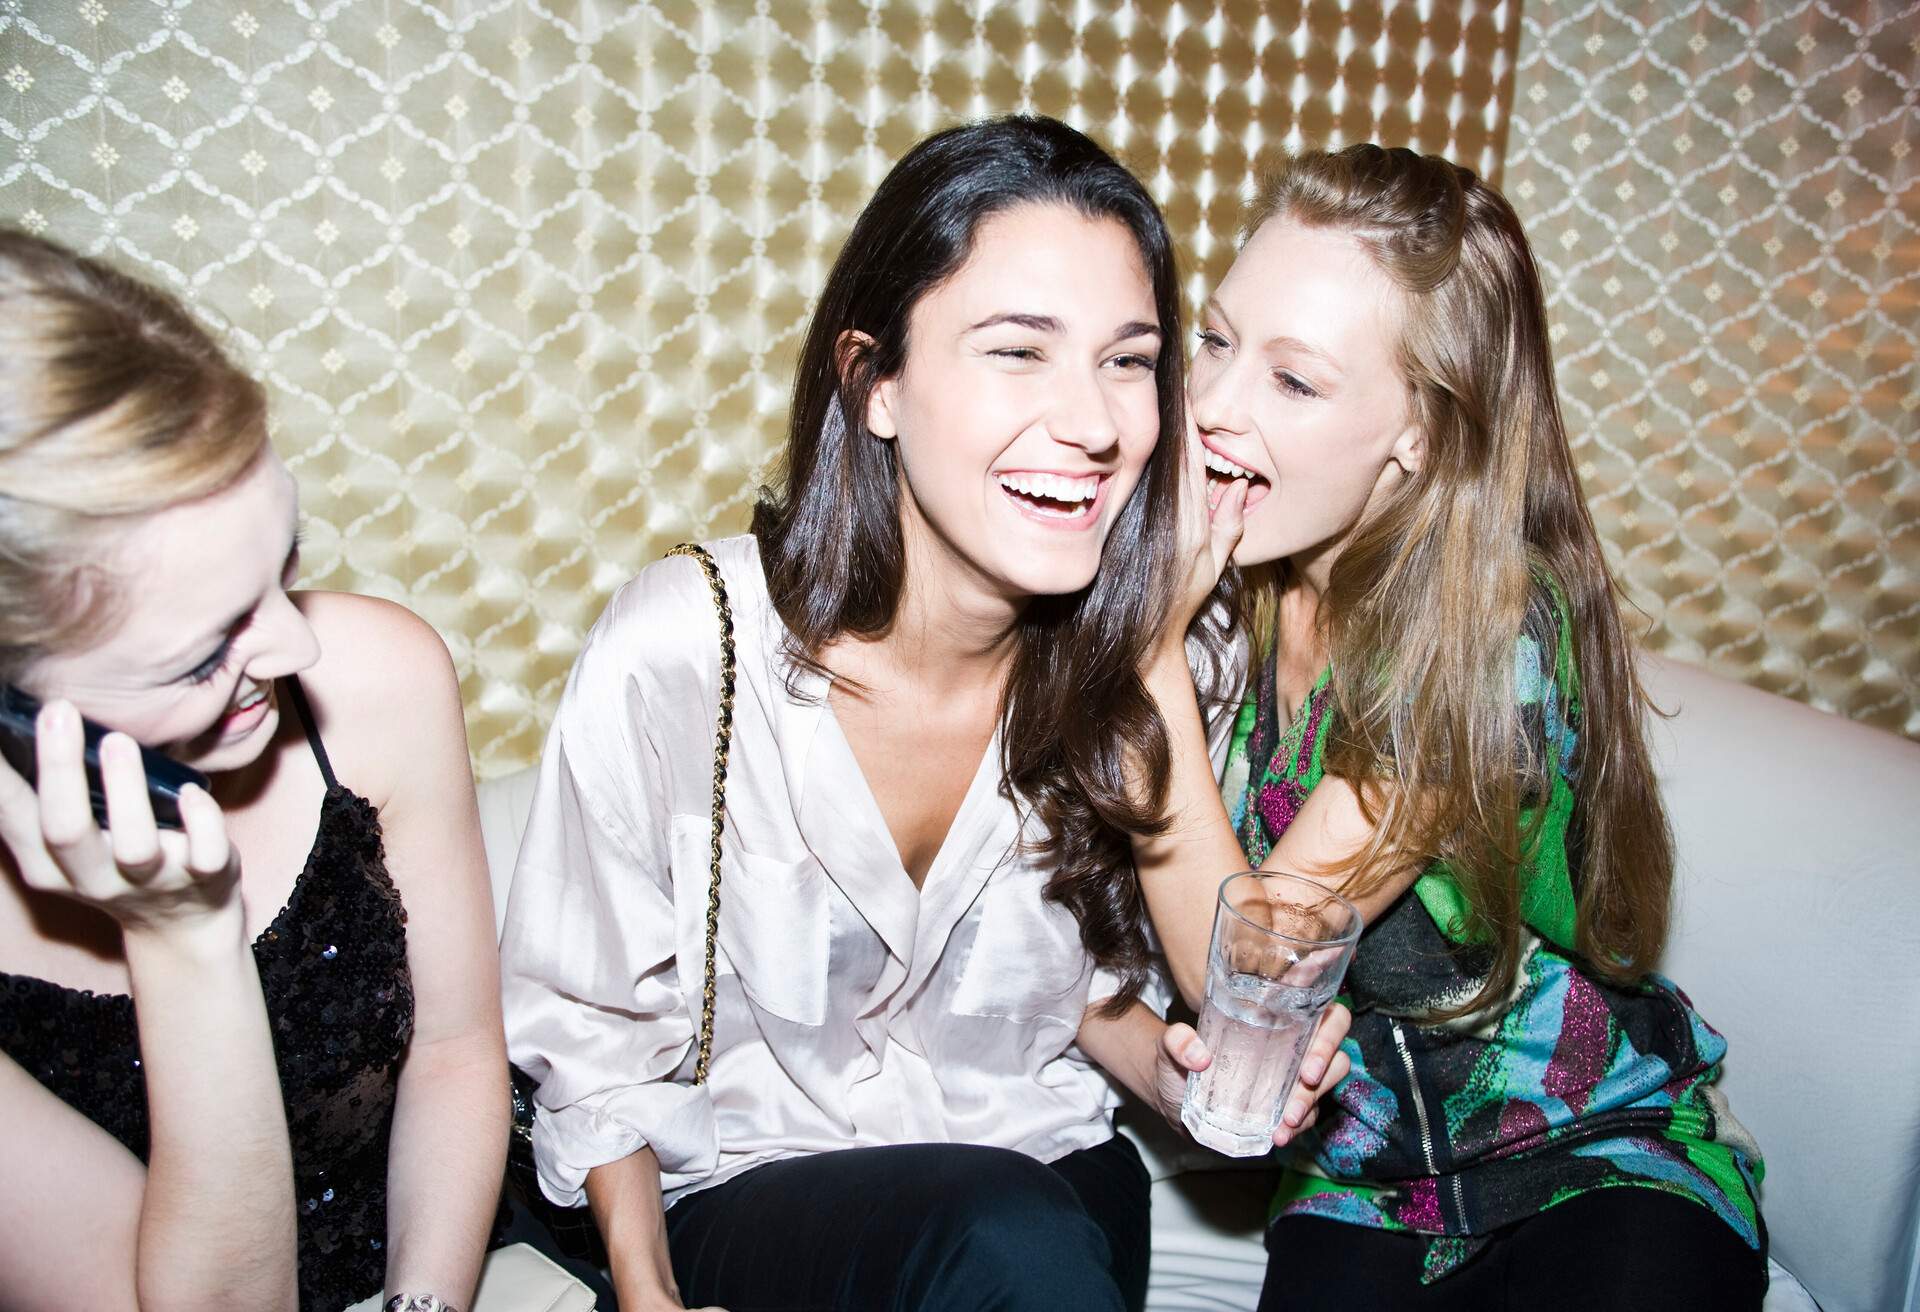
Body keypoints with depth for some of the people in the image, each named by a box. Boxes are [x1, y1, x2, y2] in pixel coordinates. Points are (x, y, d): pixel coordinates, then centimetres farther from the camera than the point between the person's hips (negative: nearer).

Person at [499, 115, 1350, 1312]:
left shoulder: (1121, 665, -9)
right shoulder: (674, 653, -20)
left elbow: (1085, 975, 7)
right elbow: (593, 1039, -6)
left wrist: (1169, 1066, -12)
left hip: (1051, 1179, 5)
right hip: (749, 1200, -5)